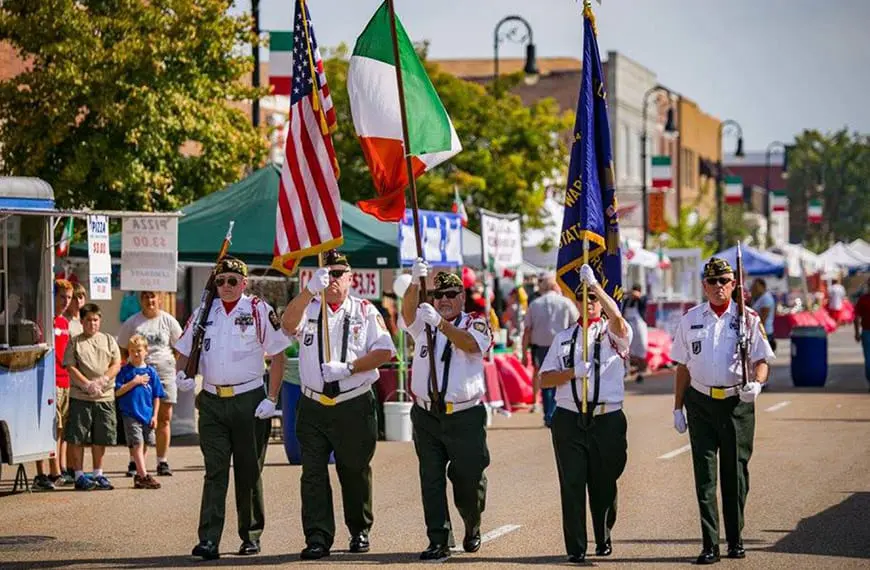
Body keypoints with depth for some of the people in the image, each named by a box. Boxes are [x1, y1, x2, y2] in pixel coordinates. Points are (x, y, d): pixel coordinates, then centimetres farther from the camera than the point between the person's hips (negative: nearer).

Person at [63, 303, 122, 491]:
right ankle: (79, 475, 4)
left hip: (105, 396, 3)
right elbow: (71, 367, -4)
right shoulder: (74, 342, 3)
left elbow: (116, 364, 6)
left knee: (101, 438, 8)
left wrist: (102, 381, -11)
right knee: (77, 438, -3)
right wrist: (88, 385, -16)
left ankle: (98, 474, 19)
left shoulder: (108, 340, 11)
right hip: (80, 396, -3)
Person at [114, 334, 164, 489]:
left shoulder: (150, 371, 7)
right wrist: (135, 382, -13)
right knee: (137, 444, -11)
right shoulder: (125, 371, 0)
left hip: (147, 415, 4)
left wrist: (154, 415, 3)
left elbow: (156, 396, 9)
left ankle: (139, 476, 19)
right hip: (130, 414, -4)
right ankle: (144, 476, -16)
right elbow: (117, 392, -8)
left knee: (144, 446, 10)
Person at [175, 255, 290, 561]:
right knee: (215, 472, -3)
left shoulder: (259, 311, -2)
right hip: (212, 402, 2)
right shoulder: (204, 312, 9)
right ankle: (209, 540, -9)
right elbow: (184, 350, 18)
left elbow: (278, 355, -1)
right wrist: (181, 374, -4)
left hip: (249, 400, -2)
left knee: (249, 471, 7)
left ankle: (251, 535, 19)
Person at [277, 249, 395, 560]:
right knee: (313, 473, -5)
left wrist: (348, 368, -15)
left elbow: (384, 351, -2)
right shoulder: (309, 309, 8)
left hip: (355, 406, -1)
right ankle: (318, 538, -4)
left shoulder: (365, 311, 7)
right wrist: (311, 289, -30)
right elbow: (289, 323, -15)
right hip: (313, 406, 1)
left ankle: (360, 531, 25)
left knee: (355, 471, 9)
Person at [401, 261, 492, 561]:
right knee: (431, 480, -2)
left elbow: (472, 344, -21)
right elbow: (408, 310, -13)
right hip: (426, 416, 2)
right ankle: (439, 541, 0)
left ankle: (472, 528, 32)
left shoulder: (476, 323, 2)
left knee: (469, 480, 6)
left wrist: (441, 323, -36)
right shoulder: (423, 321, 9)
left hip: (465, 417, -2)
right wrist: (415, 282, -33)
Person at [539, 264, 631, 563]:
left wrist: (594, 284, -26)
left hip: (607, 421, -2)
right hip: (569, 420, 2)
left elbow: (616, 317, -21)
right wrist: (572, 372, -9)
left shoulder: (614, 334, 4)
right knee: (572, 484, -2)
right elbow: (545, 379, 9)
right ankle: (575, 548, 4)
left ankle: (603, 539, 31)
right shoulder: (564, 338, 14)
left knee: (604, 484, 9)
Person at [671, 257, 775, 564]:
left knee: (735, 473, 5)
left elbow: (761, 361, 1)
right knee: (704, 474, -2)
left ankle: (735, 541, 17)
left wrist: (756, 383, -21)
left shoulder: (748, 319, 1)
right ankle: (710, 545, 0)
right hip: (700, 403, 1)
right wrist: (678, 408, 9)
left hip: (737, 403, -1)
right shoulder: (690, 320, 8)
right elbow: (683, 366, 12)